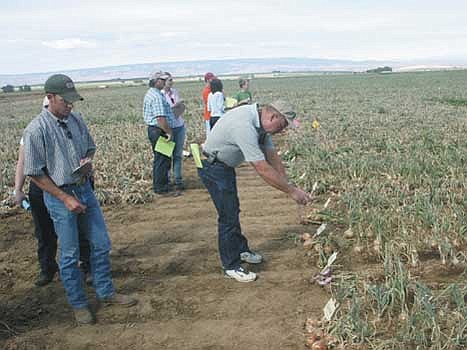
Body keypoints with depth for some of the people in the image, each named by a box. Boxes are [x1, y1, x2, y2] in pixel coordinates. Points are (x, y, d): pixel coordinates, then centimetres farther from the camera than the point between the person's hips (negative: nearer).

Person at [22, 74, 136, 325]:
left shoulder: (76, 120, 1)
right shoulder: (36, 130, -17)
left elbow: (90, 147, 17)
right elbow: (35, 173, -14)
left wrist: (88, 160, -7)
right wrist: (66, 199, -17)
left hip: (85, 189, 6)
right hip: (59, 195, -6)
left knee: (101, 244, 14)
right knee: (70, 255, 6)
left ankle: (105, 292, 32)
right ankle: (78, 304, 25)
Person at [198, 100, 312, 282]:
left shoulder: (260, 121, -4)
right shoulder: (244, 125, -35)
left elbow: (272, 156, 1)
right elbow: (263, 169, -34)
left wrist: (288, 184, -5)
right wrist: (292, 191, -27)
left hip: (226, 165, 10)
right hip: (213, 167, -10)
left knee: (233, 210, 21)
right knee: (228, 216, -5)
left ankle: (241, 250, 38)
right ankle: (231, 266, 8)